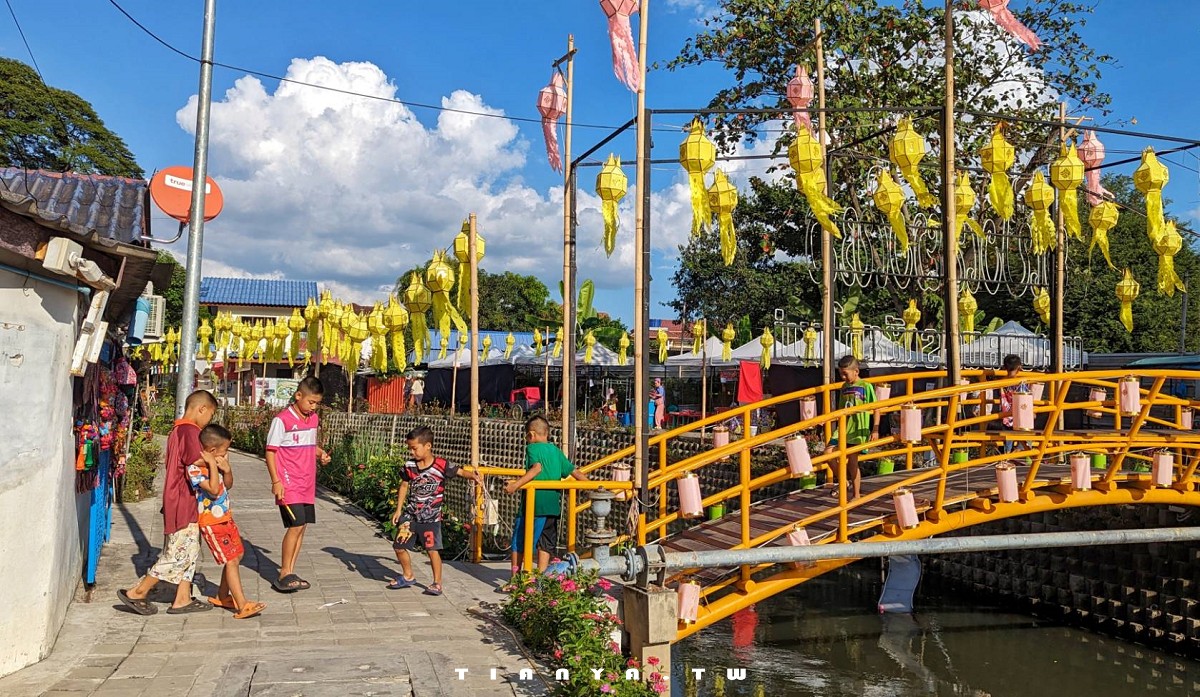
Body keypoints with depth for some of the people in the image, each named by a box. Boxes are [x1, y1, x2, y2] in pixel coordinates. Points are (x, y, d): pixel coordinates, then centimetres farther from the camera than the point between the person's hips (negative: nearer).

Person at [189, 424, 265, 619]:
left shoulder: (215, 462, 6)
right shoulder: (195, 468, -20)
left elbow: (228, 486, 14)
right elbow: (214, 490, -29)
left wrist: (227, 469, -5)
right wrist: (212, 465, -25)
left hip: (225, 517, 9)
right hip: (211, 522, -9)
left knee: (237, 555, 16)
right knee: (231, 560, -12)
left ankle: (222, 597, 30)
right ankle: (242, 606, -12)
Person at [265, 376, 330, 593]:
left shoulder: (314, 419, 10)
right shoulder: (282, 419, -11)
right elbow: (270, 451, -10)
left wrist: (321, 453, 3)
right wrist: (276, 481, -14)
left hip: (307, 484, 7)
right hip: (289, 484, -7)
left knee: (301, 526, 9)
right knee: (296, 525, -12)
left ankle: (290, 573, 18)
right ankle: (284, 575, 0)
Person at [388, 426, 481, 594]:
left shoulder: (441, 465, -14)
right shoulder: (409, 466, -1)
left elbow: (461, 472, -10)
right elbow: (404, 486, 10)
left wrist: (474, 476, -32)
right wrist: (398, 510, 10)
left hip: (431, 517, -5)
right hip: (410, 515, 5)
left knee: (432, 550, -6)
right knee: (399, 547, 10)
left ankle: (437, 583, 11)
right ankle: (408, 577, 33)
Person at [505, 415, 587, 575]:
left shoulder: (532, 448, -5)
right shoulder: (556, 451, 13)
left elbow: (537, 467, -23)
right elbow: (573, 471, 14)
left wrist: (516, 484, -30)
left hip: (533, 504, -5)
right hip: (553, 506, 5)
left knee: (518, 541, 8)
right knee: (546, 543, 12)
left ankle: (515, 576, 13)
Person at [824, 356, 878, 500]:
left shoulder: (866, 386, -6)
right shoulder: (844, 387, 12)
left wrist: (875, 429, -8)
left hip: (859, 429, -6)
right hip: (844, 428, 6)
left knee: (852, 461, -2)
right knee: (828, 453, -6)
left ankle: (856, 495, 14)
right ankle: (847, 480, 15)